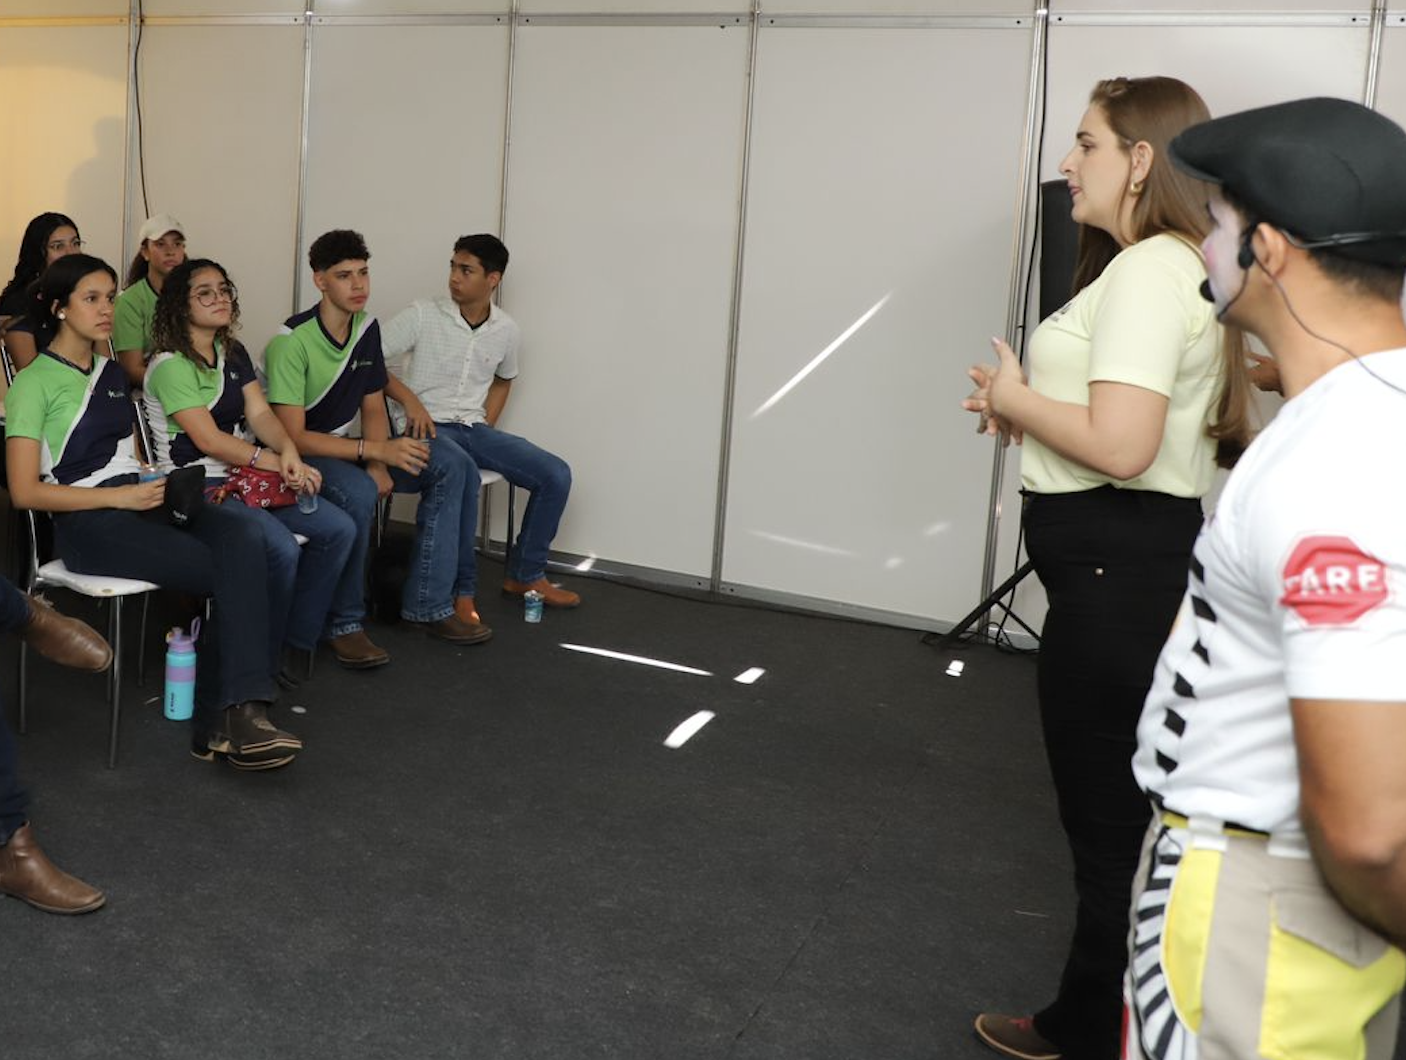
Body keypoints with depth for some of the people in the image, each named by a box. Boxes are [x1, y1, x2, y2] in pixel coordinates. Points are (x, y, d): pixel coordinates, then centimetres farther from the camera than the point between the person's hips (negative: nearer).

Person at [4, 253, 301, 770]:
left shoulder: (113, 373, 22)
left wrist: (163, 485, 2)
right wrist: (121, 495, -13)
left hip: (141, 504, 6)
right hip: (88, 523, -6)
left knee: (242, 538, -28)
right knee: (237, 573, -26)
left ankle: (225, 721, -32)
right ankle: (230, 717, -21)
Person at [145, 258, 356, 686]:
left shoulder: (234, 355, 15)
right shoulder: (170, 366, -10)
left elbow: (261, 414, 5)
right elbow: (208, 439, -16)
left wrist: (289, 451, -16)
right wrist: (276, 463, -18)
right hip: (195, 488, -8)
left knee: (339, 528, -8)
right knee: (282, 548, -29)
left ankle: (298, 640, 2)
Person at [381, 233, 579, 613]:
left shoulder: (506, 329, 5)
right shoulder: (423, 316, -9)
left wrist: (486, 426, 9)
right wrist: (409, 398, -19)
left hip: (475, 429, 5)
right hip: (428, 428, -5)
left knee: (555, 474, -9)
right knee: (464, 473, -38)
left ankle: (524, 575, 6)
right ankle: (461, 591, -26)